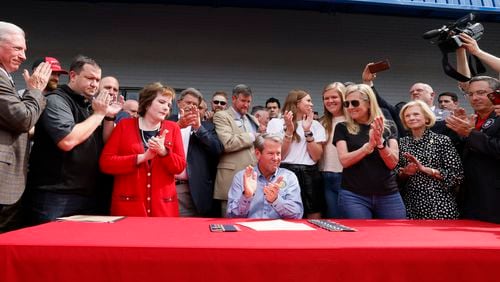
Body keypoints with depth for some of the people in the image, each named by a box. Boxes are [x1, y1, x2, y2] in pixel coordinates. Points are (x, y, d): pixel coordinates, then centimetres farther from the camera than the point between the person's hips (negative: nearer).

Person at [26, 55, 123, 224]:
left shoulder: (91, 103, 13)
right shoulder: (56, 100, -10)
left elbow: (106, 144, 14)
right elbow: (67, 141, -25)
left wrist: (109, 116, -2)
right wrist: (98, 114, -15)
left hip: (89, 194, 7)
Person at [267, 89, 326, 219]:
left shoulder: (315, 125, 13)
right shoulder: (276, 123, 4)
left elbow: (316, 156, 2)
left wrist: (307, 131, -6)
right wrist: (289, 131, -11)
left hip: (310, 176, 3)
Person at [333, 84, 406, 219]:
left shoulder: (389, 128, 7)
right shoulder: (342, 128, 3)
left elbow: (392, 163, -2)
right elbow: (344, 161, -8)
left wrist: (380, 142, -20)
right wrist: (369, 145, -22)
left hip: (388, 195, 2)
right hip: (353, 195, -2)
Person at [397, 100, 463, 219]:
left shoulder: (442, 140, -2)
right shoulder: (402, 142, 7)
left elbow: (457, 175, -6)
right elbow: (397, 175, 11)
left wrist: (424, 169, -13)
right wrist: (405, 172, -10)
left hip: (439, 205, -2)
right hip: (411, 204, 2)